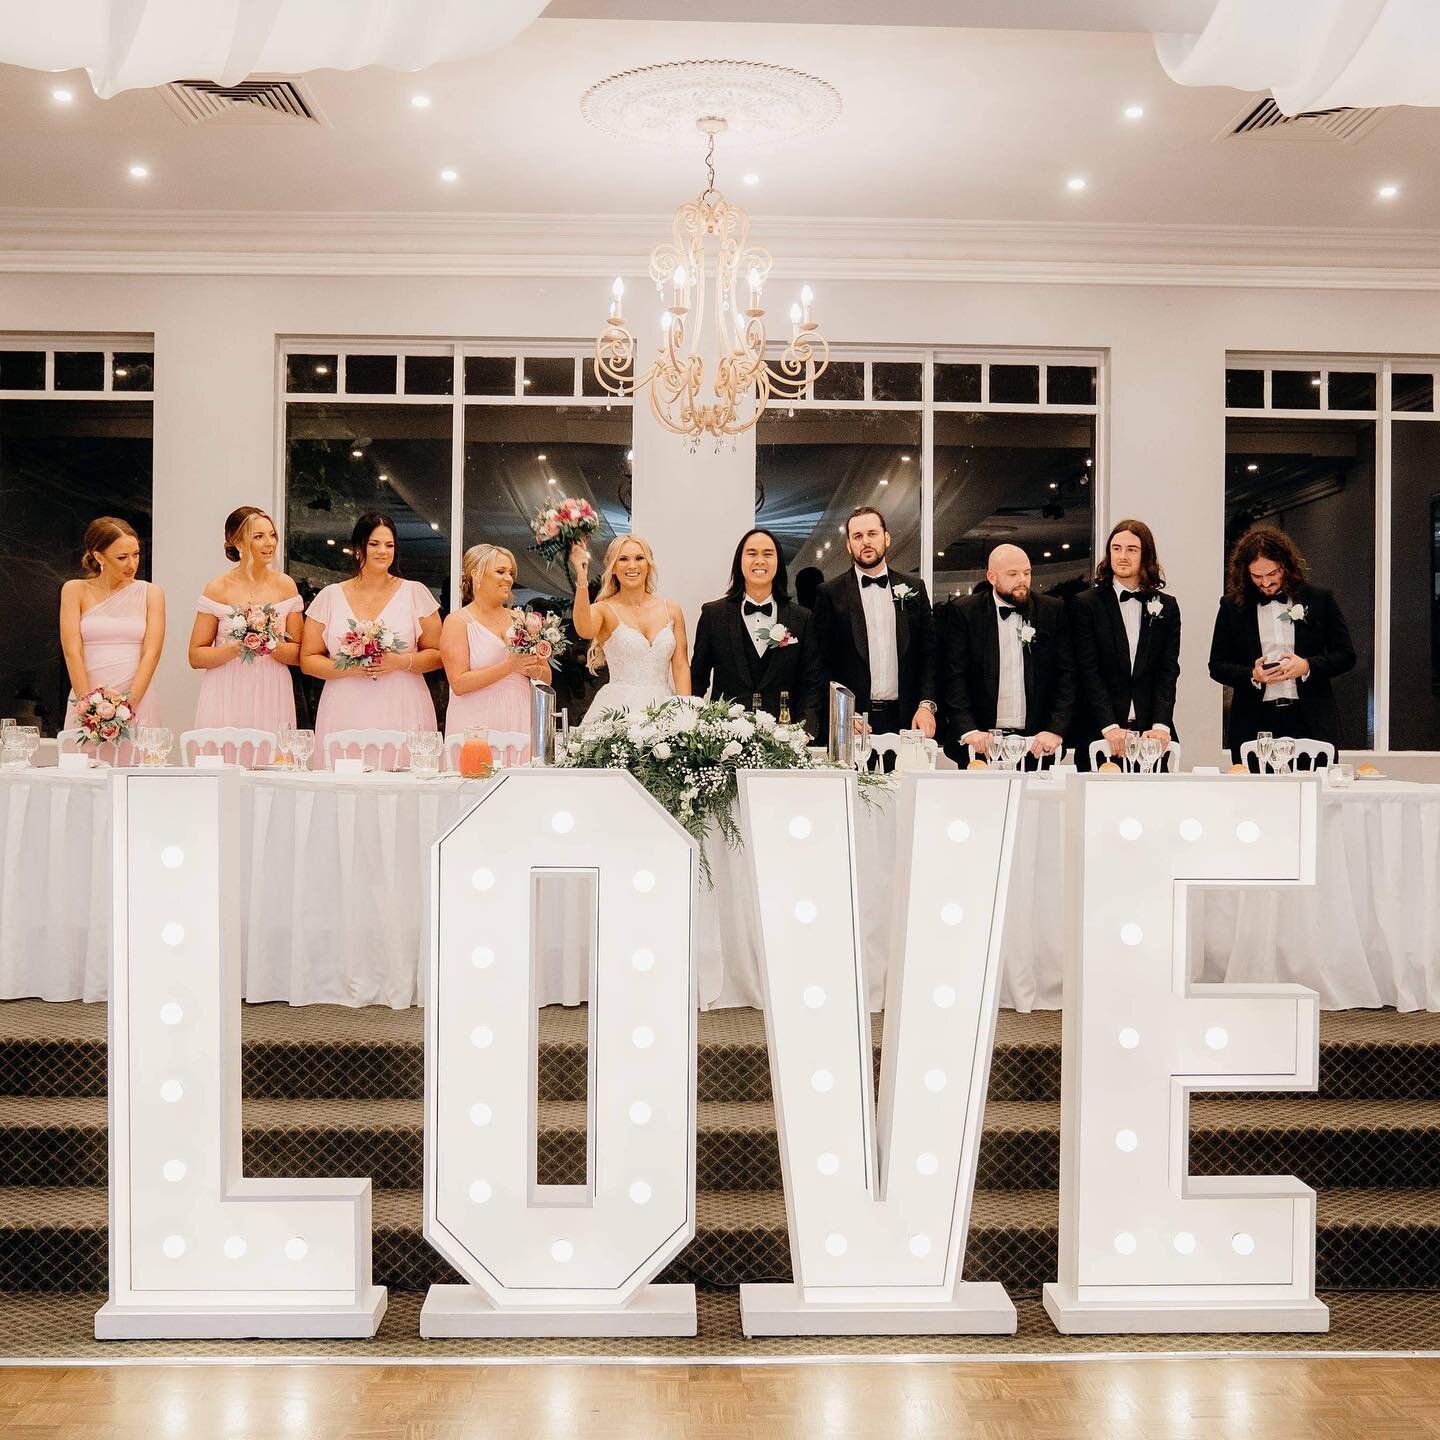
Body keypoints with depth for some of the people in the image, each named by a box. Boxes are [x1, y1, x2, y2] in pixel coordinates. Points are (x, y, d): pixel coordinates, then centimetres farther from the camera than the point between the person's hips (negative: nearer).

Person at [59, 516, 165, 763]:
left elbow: (151, 654, -3)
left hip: (138, 703, 0)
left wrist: (128, 704, -13)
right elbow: (72, 652, -3)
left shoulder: (150, 593, 7)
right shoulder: (75, 590, 6)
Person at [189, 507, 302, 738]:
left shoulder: (285, 586, 5)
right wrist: (235, 649, -16)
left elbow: (298, 655, 5)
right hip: (226, 698, -1)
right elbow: (195, 657, -1)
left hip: (271, 699, 2)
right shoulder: (218, 588, -1)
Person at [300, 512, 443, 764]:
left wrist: (402, 662, -12)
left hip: (402, 713, 0)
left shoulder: (415, 593, 7)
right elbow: (308, 660, 8)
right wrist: (347, 668, -9)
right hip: (345, 714, 1)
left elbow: (437, 655, 6)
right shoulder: (330, 597, 9)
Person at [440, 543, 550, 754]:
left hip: (520, 721, 4)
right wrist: (509, 666, -16)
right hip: (476, 726, -4)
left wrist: (532, 669, -5)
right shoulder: (457, 622, 0)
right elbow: (459, 684, -11)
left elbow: (547, 677, 17)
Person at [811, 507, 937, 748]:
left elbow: (929, 653, 9)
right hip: (850, 720, -2)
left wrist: (926, 705, -3)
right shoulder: (830, 593, 3)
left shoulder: (914, 588, 11)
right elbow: (823, 663, 0)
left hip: (906, 720, 2)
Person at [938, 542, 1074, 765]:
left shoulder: (1053, 611, 6)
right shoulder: (962, 612, 1)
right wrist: (968, 730, -17)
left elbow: (1067, 675, 3)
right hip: (980, 745, -1)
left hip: (1038, 745, 1)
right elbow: (954, 677, -5)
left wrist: (1056, 730, -10)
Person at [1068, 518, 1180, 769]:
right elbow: (1088, 672, -6)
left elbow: (1168, 671, 4)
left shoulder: (1167, 607, 10)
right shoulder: (1085, 604, 1)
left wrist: (1161, 725, -11)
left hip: (1150, 733, 2)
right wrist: (1110, 727, -16)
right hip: (1099, 736, -2)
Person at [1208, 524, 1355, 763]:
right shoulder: (1232, 606, 6)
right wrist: (1252, 675, -10)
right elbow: (1217, 665, 9)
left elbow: (1346, 655, 7)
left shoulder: (1319, 600, 5)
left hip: (1312, 723, 0)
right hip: (1254, 723, 0)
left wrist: (1307, 666, -11)